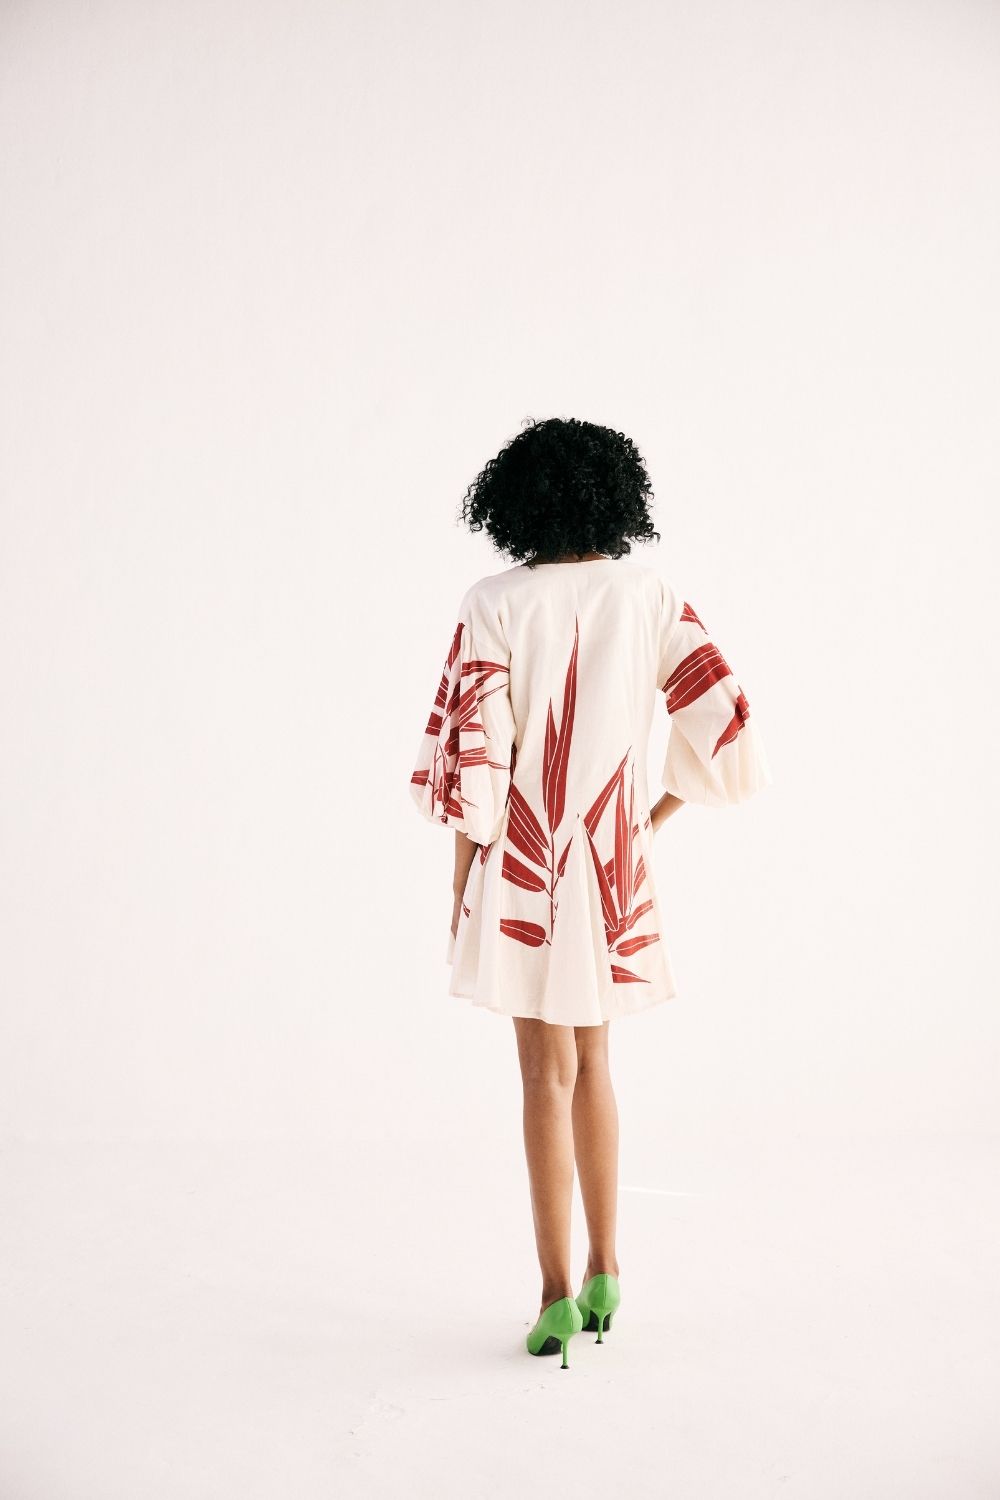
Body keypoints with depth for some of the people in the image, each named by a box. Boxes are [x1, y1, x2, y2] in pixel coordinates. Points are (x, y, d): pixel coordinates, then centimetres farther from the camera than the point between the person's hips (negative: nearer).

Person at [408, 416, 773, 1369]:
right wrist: (655, 819, 7)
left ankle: (559, 1293, 8)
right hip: (612, 860, 3)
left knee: (548, 1072, 5)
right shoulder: (650, 596, 1)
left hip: (522, 862, -3)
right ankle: (605, 1273, 23)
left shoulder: (495, 604, -8)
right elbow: (725, 719, -3)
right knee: (591, 1059, 19)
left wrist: (464, 885, -3)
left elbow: (471, 753, -11)